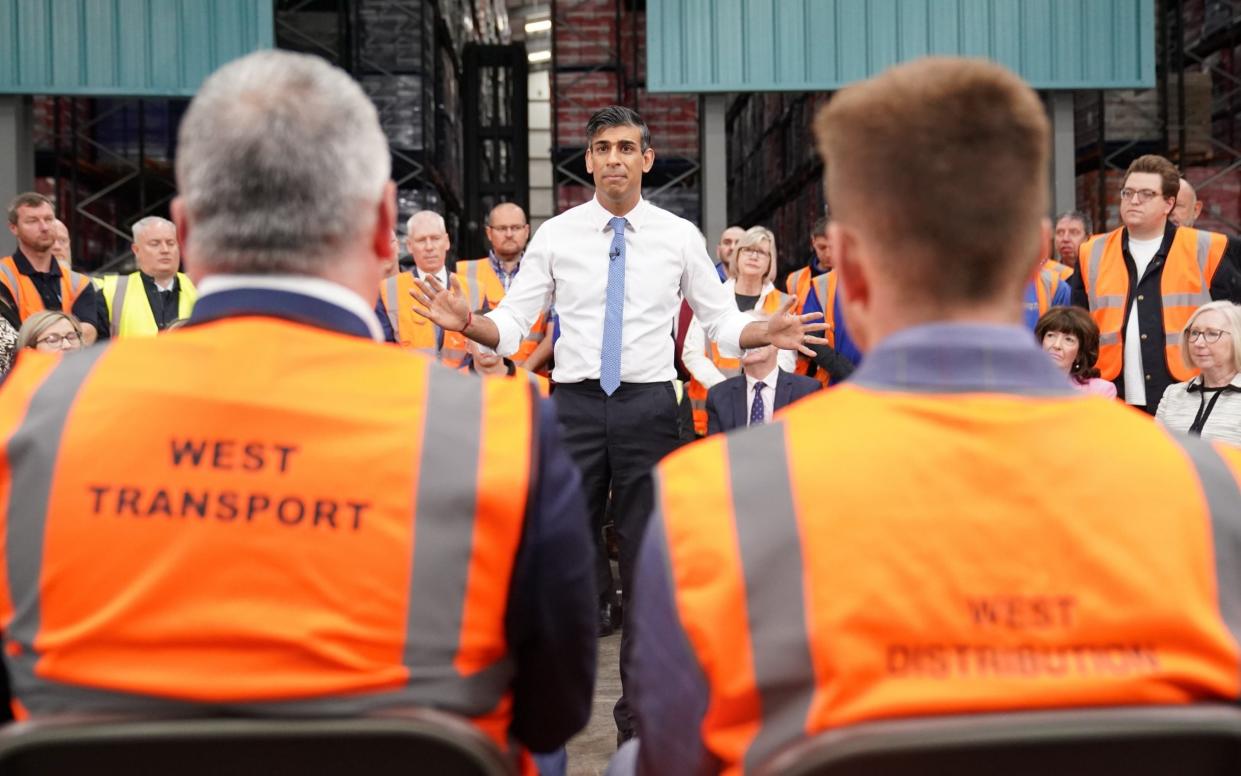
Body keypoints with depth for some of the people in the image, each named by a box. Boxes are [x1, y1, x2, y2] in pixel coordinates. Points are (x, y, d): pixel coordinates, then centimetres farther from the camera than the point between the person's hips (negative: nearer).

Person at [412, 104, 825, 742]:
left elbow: (722, 321, 7)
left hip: (648, 404, 0)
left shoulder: (680, 236, 4)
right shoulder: (555, 235, 3)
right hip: (575, 402, 0)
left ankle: (640, 714, 20)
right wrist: (465, 322, -19)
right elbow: (511, 328, 1)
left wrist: (766, 333, -13)